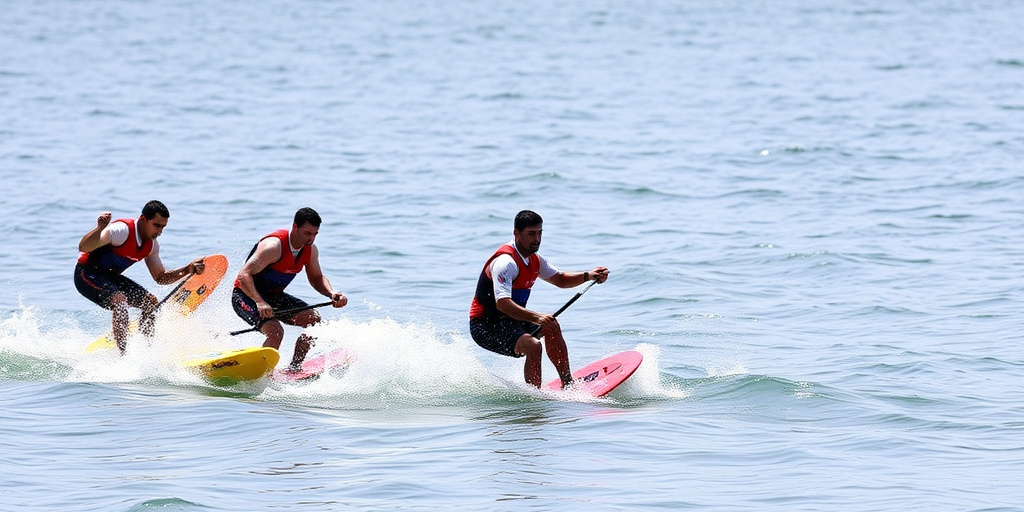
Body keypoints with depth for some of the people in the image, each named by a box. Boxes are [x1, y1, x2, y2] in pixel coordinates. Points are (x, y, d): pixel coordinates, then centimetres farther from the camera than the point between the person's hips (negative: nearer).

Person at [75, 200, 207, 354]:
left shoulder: (151, 245, 0)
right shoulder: (123, 230, -26)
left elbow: (160, 277, 9)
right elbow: (83, 247, -33)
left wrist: (188, 270, -5)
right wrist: (100, 228, -52)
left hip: (109, 277, 9)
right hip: (87, 274, -9)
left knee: (150, 301, 6)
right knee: (120, 301, -31)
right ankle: (124, 356, -34)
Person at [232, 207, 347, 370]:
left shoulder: (310, 250, -4)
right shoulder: (274, 246, -29)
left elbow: (316, 278, 11)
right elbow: (243, 275, -34)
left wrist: (332, 294, -11)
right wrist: (259, 302, -49)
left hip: (274, 296, 8)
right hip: (246, 295, -8)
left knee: (314, 320, -2)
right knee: (275, 331, -29)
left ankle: (294, 368, 9)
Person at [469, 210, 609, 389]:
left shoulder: (533, 260, 7)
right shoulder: (505, 262, -25)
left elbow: (560, 279, 20)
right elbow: (502, 303, -37)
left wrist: (588, 276, 2)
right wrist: (536, 317, -47)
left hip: (508, 321, 10)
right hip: (485, 326, -10)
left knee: (551, 326, 9)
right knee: (532, 346, -26)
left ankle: (567, 382, 16)